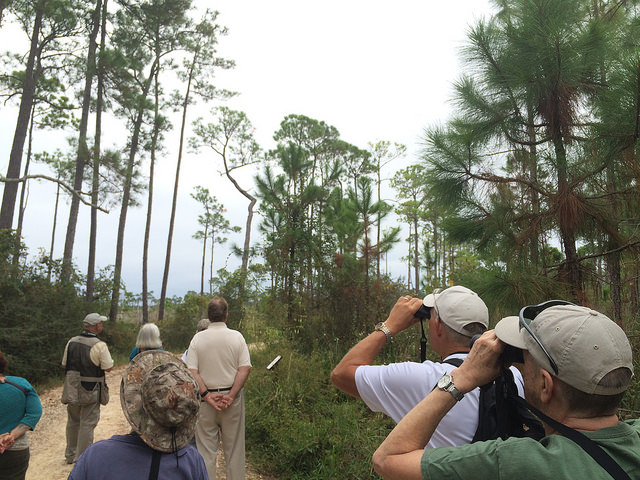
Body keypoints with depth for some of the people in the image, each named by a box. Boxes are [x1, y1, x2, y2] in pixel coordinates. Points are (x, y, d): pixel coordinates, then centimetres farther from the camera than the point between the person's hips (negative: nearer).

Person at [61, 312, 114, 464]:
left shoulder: (71, 342, 0)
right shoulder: (99, 345, -18)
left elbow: (64, 364, 8)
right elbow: (108, 367, -15)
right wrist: (107, 357, 4)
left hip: (72, 389, 6)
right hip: (90, 391, -6)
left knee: (73, 422, 21)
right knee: (87, 424, 5)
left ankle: (71, 454, 35)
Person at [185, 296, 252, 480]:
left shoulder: (198, 338, -2)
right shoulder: (237, 337, -4)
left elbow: (191, 371, -8)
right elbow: (245, 368, -10)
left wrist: (206, 395, -8)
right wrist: (231, 395, -10)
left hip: (206, 398, 0)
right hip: (232, 397, 0)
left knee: (205, 448, 10)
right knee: (234, 448, 11)